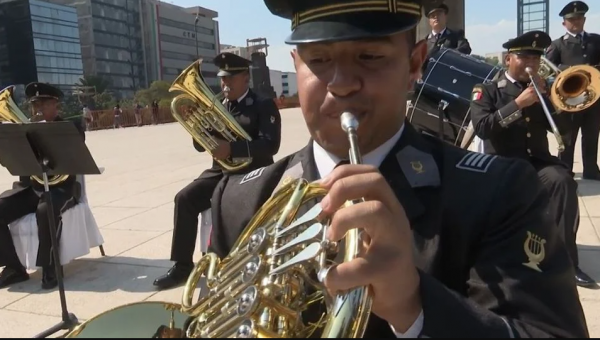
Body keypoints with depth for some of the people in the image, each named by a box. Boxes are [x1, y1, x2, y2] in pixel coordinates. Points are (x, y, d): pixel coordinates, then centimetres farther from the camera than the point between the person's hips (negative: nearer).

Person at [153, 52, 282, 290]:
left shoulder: (264, 106, -4)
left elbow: (270, 145, -19)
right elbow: (200, 145, 11)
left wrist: (231, 149, -30)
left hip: (252, 174, -5)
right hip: (222, 172, 6)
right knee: (185, 198, -13)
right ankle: (183, 265, -4)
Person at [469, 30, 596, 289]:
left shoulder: (542, 90, 18)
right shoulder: (487, 90, 4)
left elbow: (560, 126, 10)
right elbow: (481, 127, -12)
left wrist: (545, 93, -3)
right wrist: (518, 103, -17)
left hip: (538, 161, 3)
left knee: (563, 180, -28)